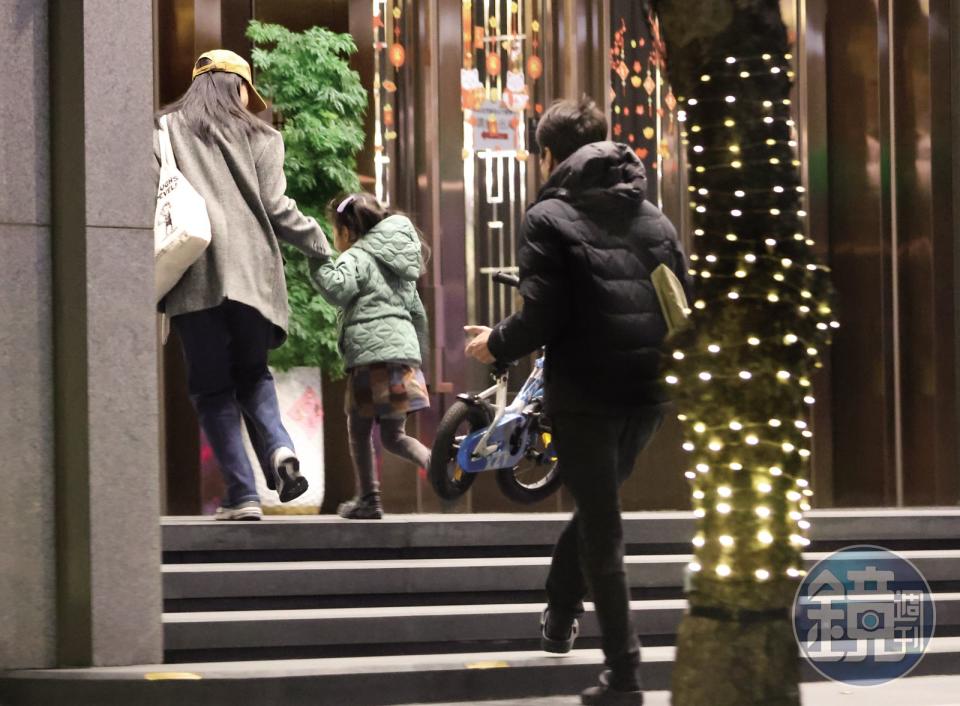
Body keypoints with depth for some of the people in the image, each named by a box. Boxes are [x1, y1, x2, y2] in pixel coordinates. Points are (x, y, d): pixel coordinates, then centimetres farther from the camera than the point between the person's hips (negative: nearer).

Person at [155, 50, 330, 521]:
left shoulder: (166, 132, 10)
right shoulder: (259, 137, 10)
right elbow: (277, 209, 5)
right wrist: (321, 247, 18)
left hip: (195, 278, -1)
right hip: (253, 275, 1)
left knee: (213, 388, 5)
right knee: (252, 374, 19)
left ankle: (242, 494, -3)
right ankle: (278, 448, -8)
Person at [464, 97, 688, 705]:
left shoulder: (550, 218, -4)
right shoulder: (652, 216, 13)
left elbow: (543, 317, -13)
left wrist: (494, 345, 6)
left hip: (585, 392, -5)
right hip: (648, 391, 5)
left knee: (601, 526, 1)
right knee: (597, 507, 25)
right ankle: (560, 618, 36)